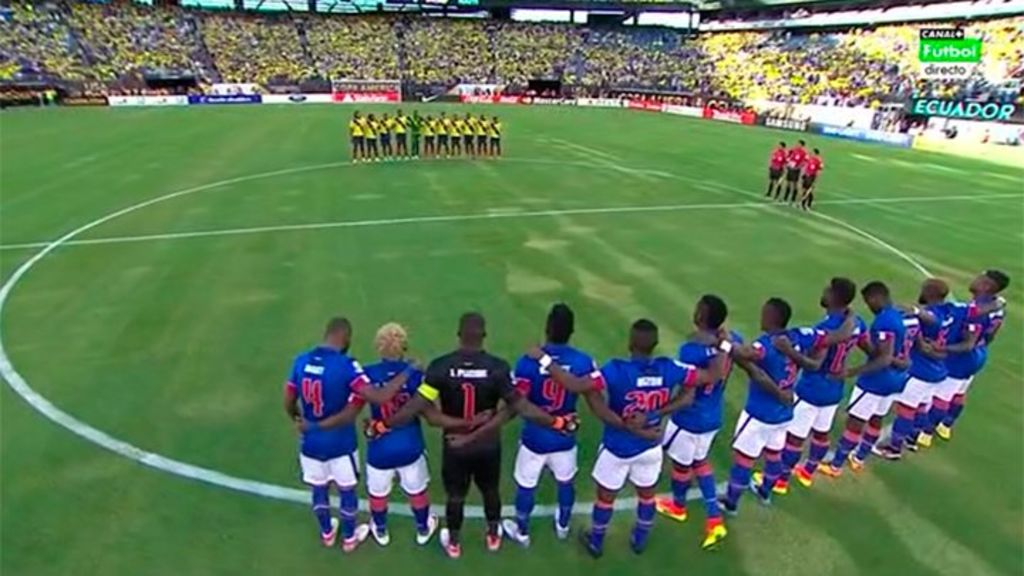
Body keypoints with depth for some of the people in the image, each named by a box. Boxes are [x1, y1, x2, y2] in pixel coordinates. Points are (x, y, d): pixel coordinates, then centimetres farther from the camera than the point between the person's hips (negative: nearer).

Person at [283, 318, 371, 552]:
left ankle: (327, 532, 48)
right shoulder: (346, 365, -24)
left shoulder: (300, 361, -6)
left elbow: (288, 404, 5)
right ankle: (349, 537, 40)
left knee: (319, 489, 26)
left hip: (311, 443, 4)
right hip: (341, 443, -4)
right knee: (347, 490, 19)